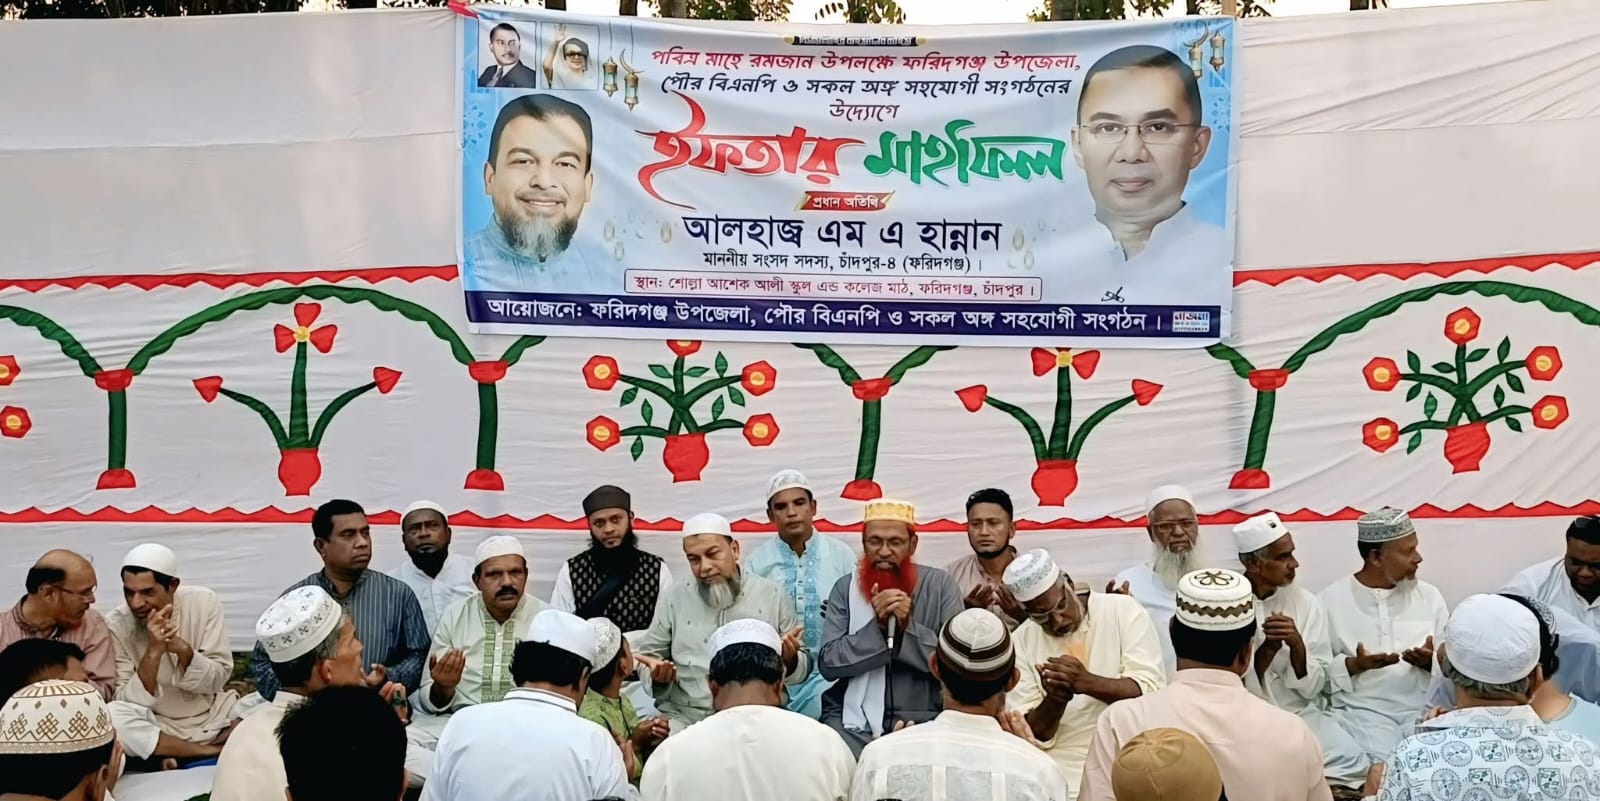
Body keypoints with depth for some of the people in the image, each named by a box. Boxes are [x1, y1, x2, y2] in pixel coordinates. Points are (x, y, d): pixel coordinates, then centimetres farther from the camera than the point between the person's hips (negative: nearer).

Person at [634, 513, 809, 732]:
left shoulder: (773, 596, 5)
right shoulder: (675, 599, 9)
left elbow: (804, 666, 8)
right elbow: (648, 655, 13)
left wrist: (790, 661, -15)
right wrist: (657, 673, -11)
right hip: (685, 716, 1)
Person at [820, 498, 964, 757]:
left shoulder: (939, 584, 1)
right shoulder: (845, 588, 4)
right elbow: (829, 664, -6)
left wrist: (909, 627, -18)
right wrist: (876, 626, -18)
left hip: (922, 719, -1)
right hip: (853, 717, 1)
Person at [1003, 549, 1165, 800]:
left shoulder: (1123, 610, -2)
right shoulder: (1019, 643, 2)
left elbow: (1153, 691, -8)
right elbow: (1031, 735, 0)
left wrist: (1088, 683, -22)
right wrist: (1054, 700, -19)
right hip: (1061, 775, 0)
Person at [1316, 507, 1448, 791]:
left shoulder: (1429, 595, 11)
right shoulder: (1331, 600, 2)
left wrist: (1432, 661, -10)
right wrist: (1354, 665, -15)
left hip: (1425, 707, 3)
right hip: (1364, 708, -3)